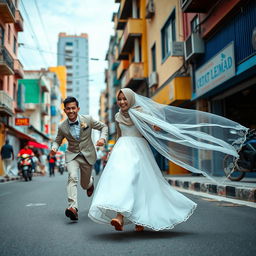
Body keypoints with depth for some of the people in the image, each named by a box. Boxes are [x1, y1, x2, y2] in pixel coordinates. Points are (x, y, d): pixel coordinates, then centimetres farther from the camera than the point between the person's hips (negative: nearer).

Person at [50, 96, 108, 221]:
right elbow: (57, 141, 7)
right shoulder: (62, 127, -9)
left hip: (87, 155, 0)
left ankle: (90, 181, 50)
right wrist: (54, 148, -16)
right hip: (72, 155, 0)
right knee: (72, 177, -27)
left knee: (84, 185, 11)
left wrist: (103, 138, -19)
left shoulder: (88, 119, -13)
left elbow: (103, 127, 1)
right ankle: (73, 208, -33)